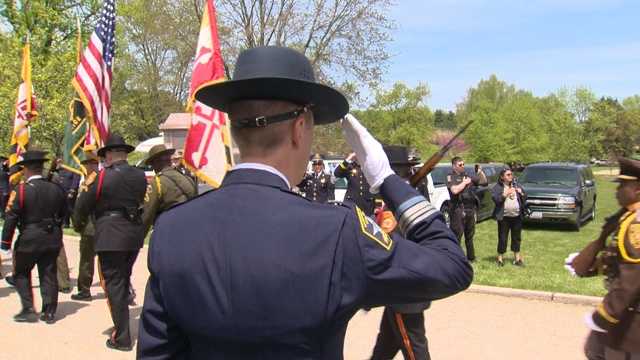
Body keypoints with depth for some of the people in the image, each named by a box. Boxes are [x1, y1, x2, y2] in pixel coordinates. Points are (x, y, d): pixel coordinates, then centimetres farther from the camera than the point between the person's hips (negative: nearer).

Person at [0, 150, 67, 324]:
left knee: (21, 274, 14)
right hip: (53, 240, 4)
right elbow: (63, 213, 10)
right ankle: (49, 312, 12)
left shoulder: (20, 190, -13)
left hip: (29, 239, -4)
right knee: (49, 275, 10)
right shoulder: (56, 189, 1)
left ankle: (28, 310, 10)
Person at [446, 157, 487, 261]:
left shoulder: (467, 176, 15)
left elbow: (484, 182, 20)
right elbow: (455, 190, -21)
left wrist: (480, 172, 5)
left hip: (471, 209, 7)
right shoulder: (451, 177, -3)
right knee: (457, 235, -8)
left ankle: (471, 257, 27)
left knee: (469, 235, 17)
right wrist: (464, 182, -10)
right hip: (458, 210, -7)